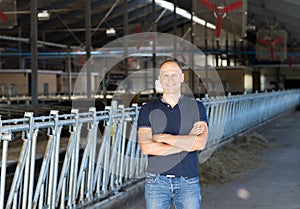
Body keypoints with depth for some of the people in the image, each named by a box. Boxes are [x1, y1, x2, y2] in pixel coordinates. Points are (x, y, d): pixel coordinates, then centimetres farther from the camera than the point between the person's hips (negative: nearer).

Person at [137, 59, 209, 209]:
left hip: (188, 181, 0)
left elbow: (200, 143, -11)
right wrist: (187, 142, -12)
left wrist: (163, 137, -11)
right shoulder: (147, 110, 2)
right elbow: (146, 147, -11)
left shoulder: (197, 107, 4)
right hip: (157, 180, 0)